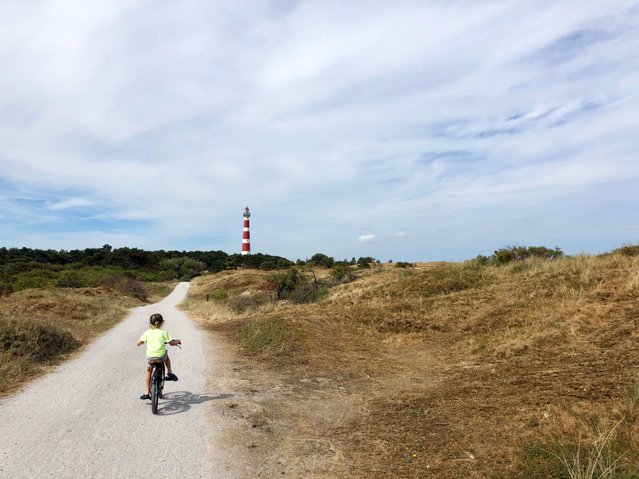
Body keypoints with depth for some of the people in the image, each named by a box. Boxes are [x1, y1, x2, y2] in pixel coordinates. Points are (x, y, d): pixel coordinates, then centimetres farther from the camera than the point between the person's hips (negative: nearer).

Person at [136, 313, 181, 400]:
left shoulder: (147, 332, 4)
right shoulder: (164, 332, 0)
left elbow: (138, 343, 6)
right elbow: (172, 343, 3)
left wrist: (142, 342, 28)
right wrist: (177, 341, 24)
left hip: (150, 357, 1)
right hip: (161, 356, -1)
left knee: (148, 371, 25)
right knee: (166, 355, 35)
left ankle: (147, 393, 24)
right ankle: (170, 373, 26)